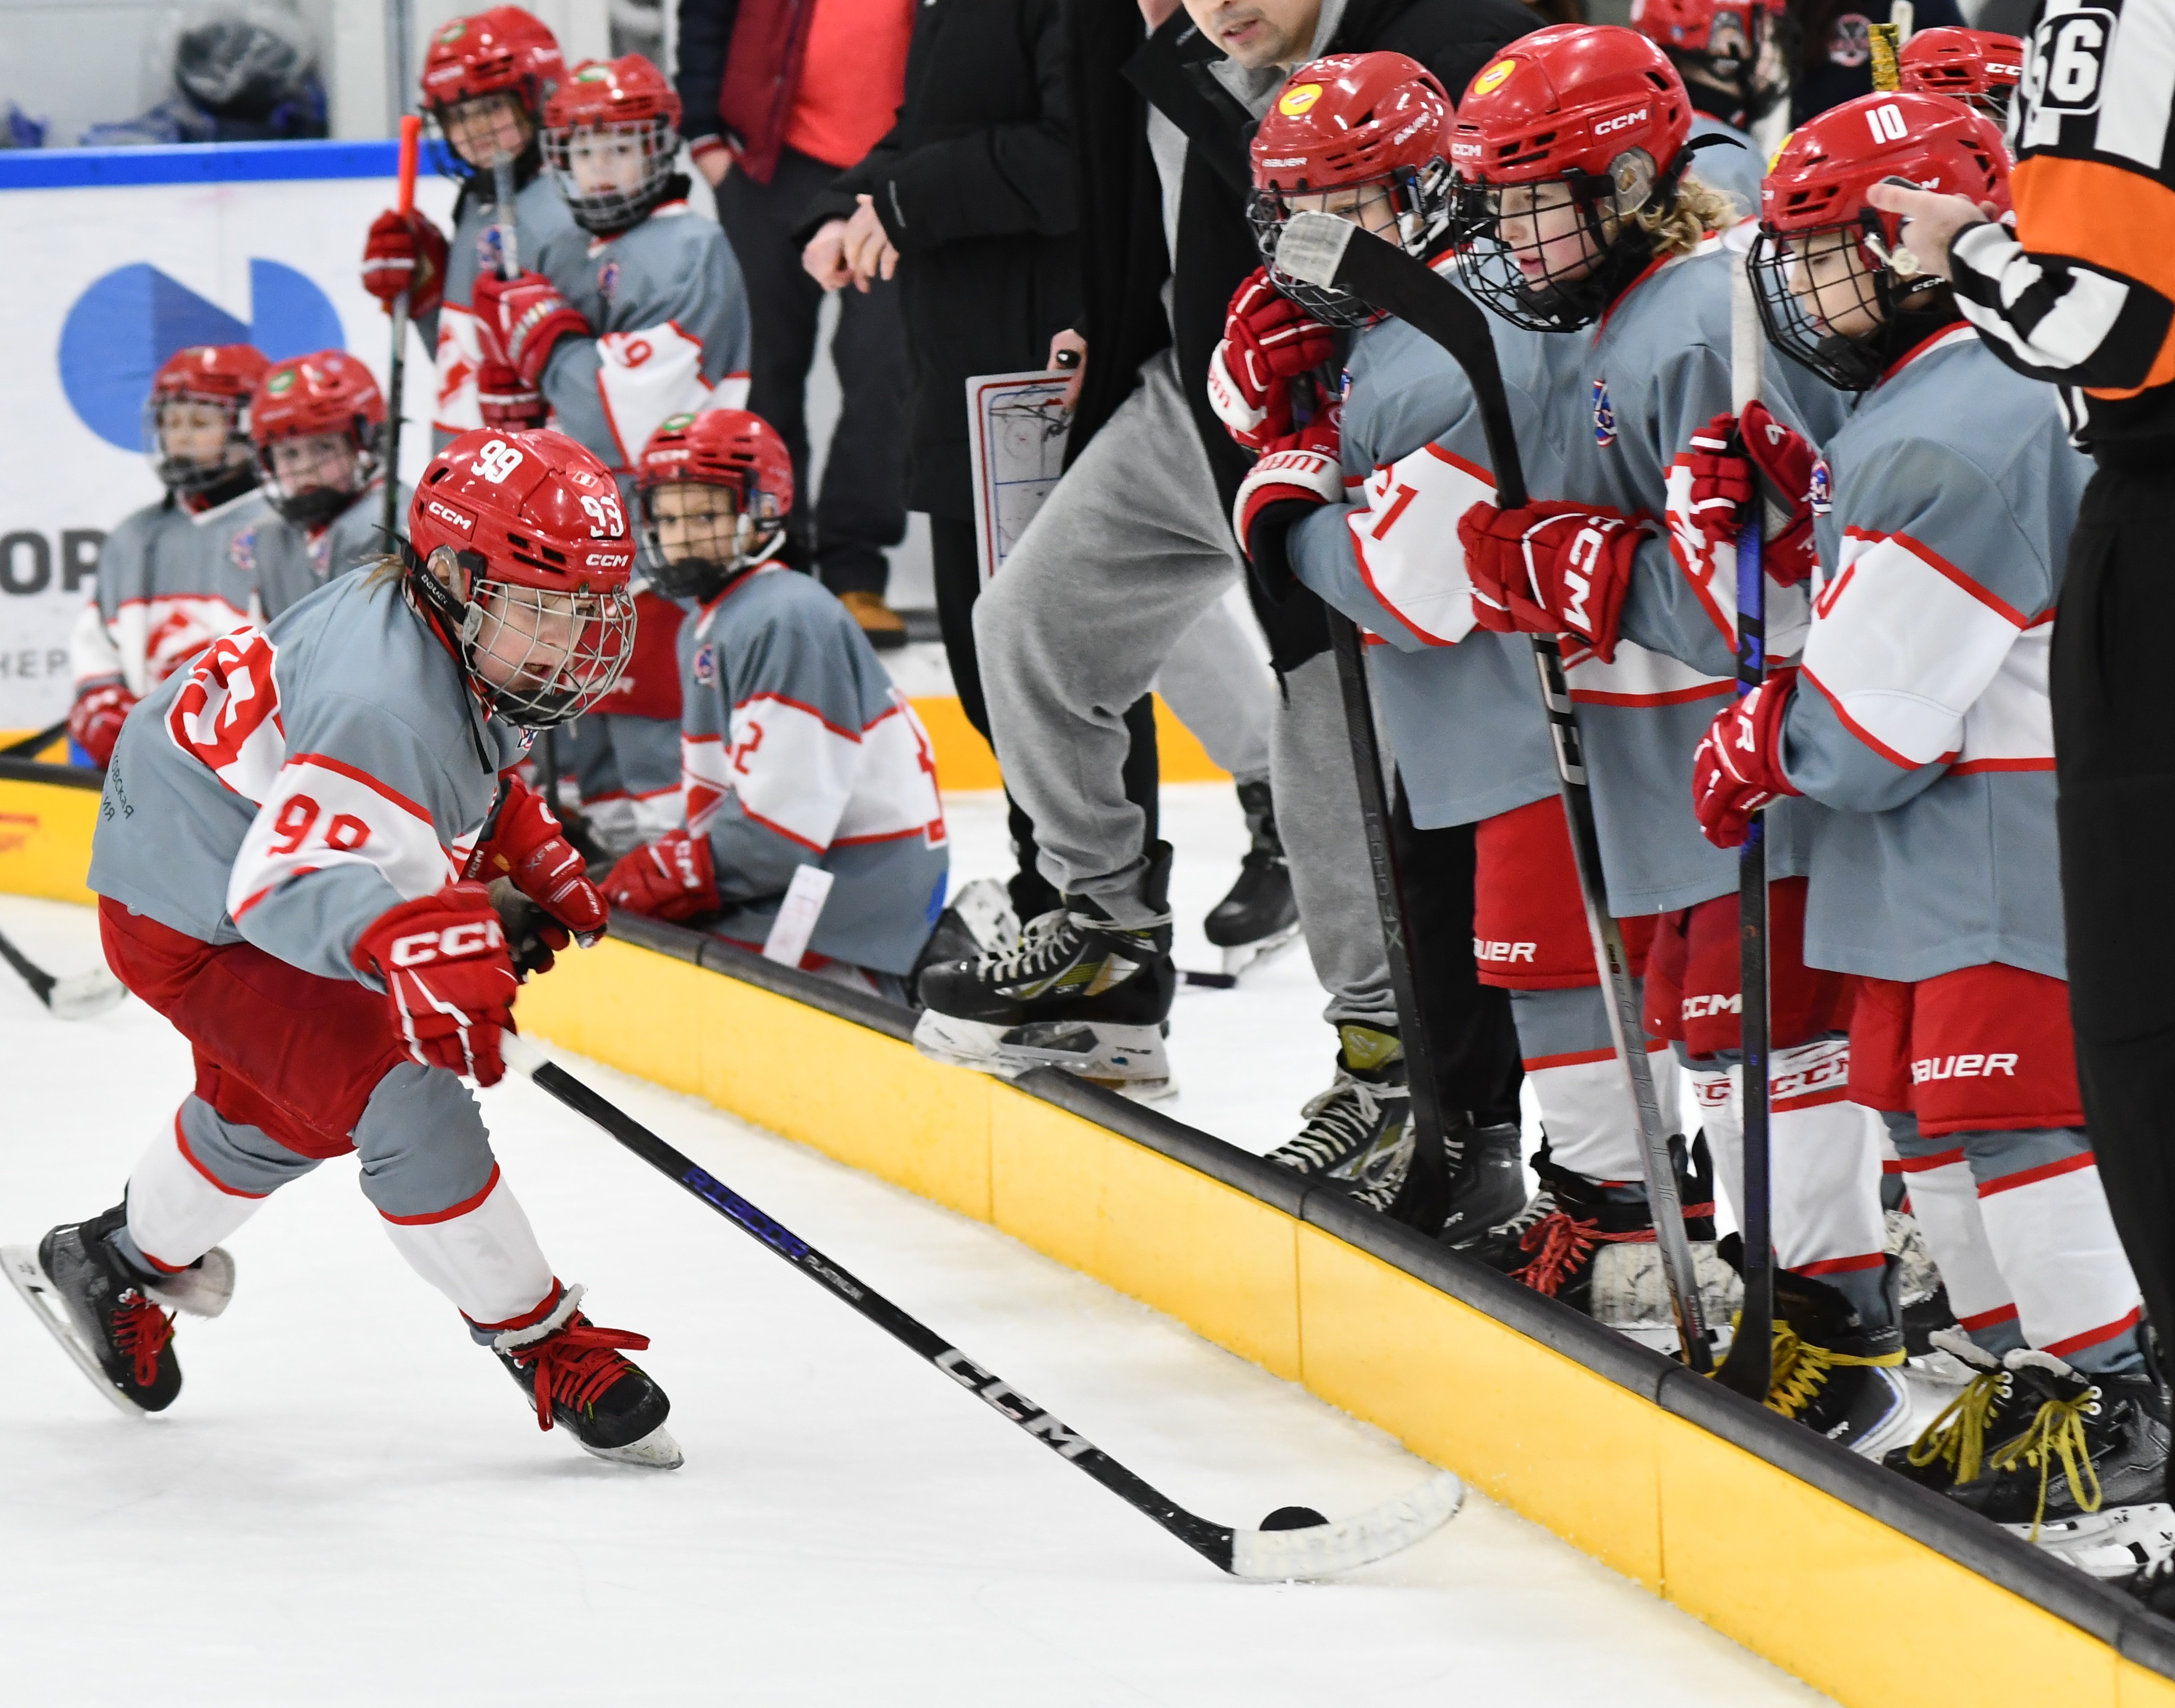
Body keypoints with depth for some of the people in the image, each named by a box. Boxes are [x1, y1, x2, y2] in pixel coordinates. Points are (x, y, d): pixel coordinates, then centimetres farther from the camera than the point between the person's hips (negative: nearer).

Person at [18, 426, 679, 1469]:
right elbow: (286, 884, -50)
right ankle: (542, 1348, -8)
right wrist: (419, 943, -66)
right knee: (408, 1106, -20)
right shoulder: (385, 705, -39)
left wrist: (533, 859, 11)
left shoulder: (459, 632, -9)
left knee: (278, 1115, 31)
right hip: (192, 921, -10)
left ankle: (122, 1261, 56)